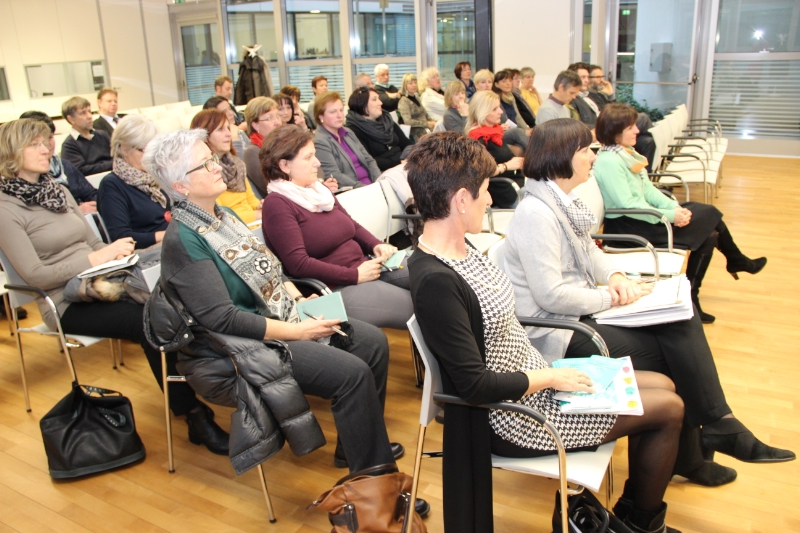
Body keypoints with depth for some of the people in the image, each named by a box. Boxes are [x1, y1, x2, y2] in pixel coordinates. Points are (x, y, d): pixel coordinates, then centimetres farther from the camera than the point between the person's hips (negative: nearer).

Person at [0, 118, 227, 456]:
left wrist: (115, 251, -3)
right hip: (67, 303, -6)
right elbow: (35, 275, -13)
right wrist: (94, 259, -17)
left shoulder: (58, 190, 16)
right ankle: (195, 416, -17)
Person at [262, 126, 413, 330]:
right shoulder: (277, 204, -12)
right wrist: (354, 275, -19)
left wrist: (376, 245, 1)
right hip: (332, 287, -8)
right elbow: (298, 264, -19)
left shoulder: (318, 189, 12)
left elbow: (352, 225, 22)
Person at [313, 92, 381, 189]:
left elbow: (369, 159, 14)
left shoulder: (348, 133, 15)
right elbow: (334, 177, -15)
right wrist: (364, 188, -22)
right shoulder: (319, 142, -8)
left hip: (372, 184, 7)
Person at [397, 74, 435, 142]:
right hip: (416, 134, -8)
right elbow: (408, 121, -16)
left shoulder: (416, 97, 20)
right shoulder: (404, 101, -5)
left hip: (426, 129, 8)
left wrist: (432, 122, 6)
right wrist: (427, 124, -12)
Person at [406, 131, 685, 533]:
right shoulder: (435, 281, -30)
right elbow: (475, 384, -27)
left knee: (663, 385, 16)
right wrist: (550, 377, -15)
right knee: (668, 409, 3)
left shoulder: (457, 248, -1)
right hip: (513, 416, -9)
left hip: (532, 375, 9)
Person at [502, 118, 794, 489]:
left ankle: (715, 424, -1)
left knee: (682, 322, -5)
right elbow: (552, 295, -26)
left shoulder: (564, 201, 9)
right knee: (672, 349, -12)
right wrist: (609, 298, -14)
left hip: (579, 314, 9)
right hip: (556, 334, -9)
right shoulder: (535, 214, -22)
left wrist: (615, 276, 1)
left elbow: (589, 251, 22)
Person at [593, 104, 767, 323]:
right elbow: (628, 206, -24)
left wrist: (674, 207, -5)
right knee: (709, 215, -7)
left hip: (640, 217, 9)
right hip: (626, 227, -9)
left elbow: (647, 189, 10)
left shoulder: (627, 152, 8)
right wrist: (670, 216, -19)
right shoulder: (608, 161, -21)